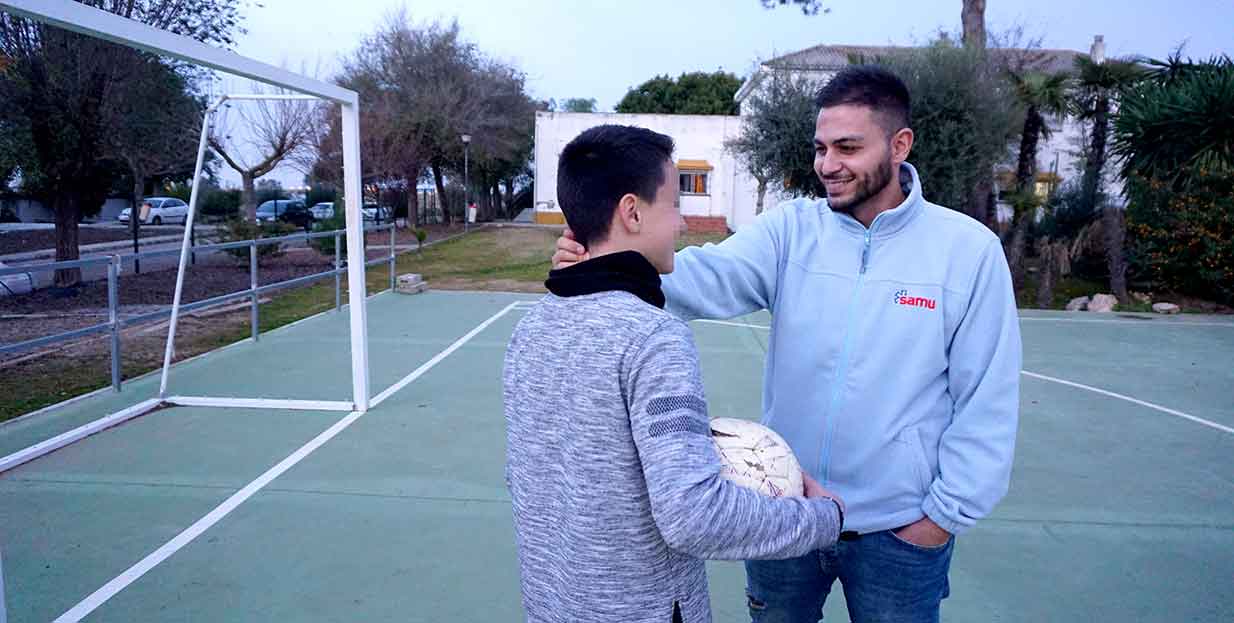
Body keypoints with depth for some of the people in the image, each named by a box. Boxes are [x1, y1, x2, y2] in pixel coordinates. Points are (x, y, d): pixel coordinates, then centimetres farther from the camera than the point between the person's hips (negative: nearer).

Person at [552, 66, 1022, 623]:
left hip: (898, 531, -1)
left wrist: (946, 514, -5)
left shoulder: (970, 250, -9)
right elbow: (713, 276, -22)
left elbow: (987, 401, -6)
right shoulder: (791, 228, -5)